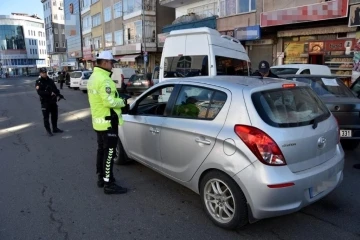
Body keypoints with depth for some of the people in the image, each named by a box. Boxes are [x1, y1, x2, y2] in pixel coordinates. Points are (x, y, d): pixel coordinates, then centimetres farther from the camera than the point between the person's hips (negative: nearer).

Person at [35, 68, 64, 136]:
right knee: (46, 117, 0)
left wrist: (59, 94, -6)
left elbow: (55, 89, 14)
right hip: (45, 102, -6)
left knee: (54, 115, 14)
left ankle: (55, 128, 28)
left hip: (53, 101, 6)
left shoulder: (50, 80, 11)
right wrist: (50, 93, -27)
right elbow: (39, 92, -18)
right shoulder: (38, 82, -6)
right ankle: (48, 131, 8)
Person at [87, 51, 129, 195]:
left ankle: (101, 178, 30)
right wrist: (123, 102, -10)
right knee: (109, 153, -3)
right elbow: (109, 101, -27)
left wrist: (119, 101, 8)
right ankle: (108, 184, 5)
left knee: (101, 150, 18)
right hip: (107, 122, -11)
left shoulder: (93, 77, 14)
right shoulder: (104, 79, -20)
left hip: (99, 120, 11)